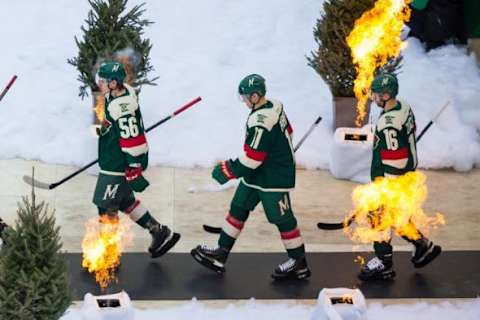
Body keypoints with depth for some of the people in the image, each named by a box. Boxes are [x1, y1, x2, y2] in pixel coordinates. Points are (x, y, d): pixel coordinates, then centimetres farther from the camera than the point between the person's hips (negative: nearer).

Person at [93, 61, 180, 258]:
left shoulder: (122, 108, -29)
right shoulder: (123, 91, 1)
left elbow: (133, 142, -27)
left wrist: (134, 170, -22)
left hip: (117, 167, -10)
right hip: (111, 162, 10)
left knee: (106, 207, 1)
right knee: (125, 201, 21)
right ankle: (160, 233, 29)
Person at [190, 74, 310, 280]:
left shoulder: (261, 123, -29)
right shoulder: (274, 106, 0)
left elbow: (251, 160, -26)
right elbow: (286, 132, 14)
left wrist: (226, 171, -15)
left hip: (273, 180, -10)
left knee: (282, 219, 2)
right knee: (238, 209, 14)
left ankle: (299, 264, 17)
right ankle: (220, 254, 21)